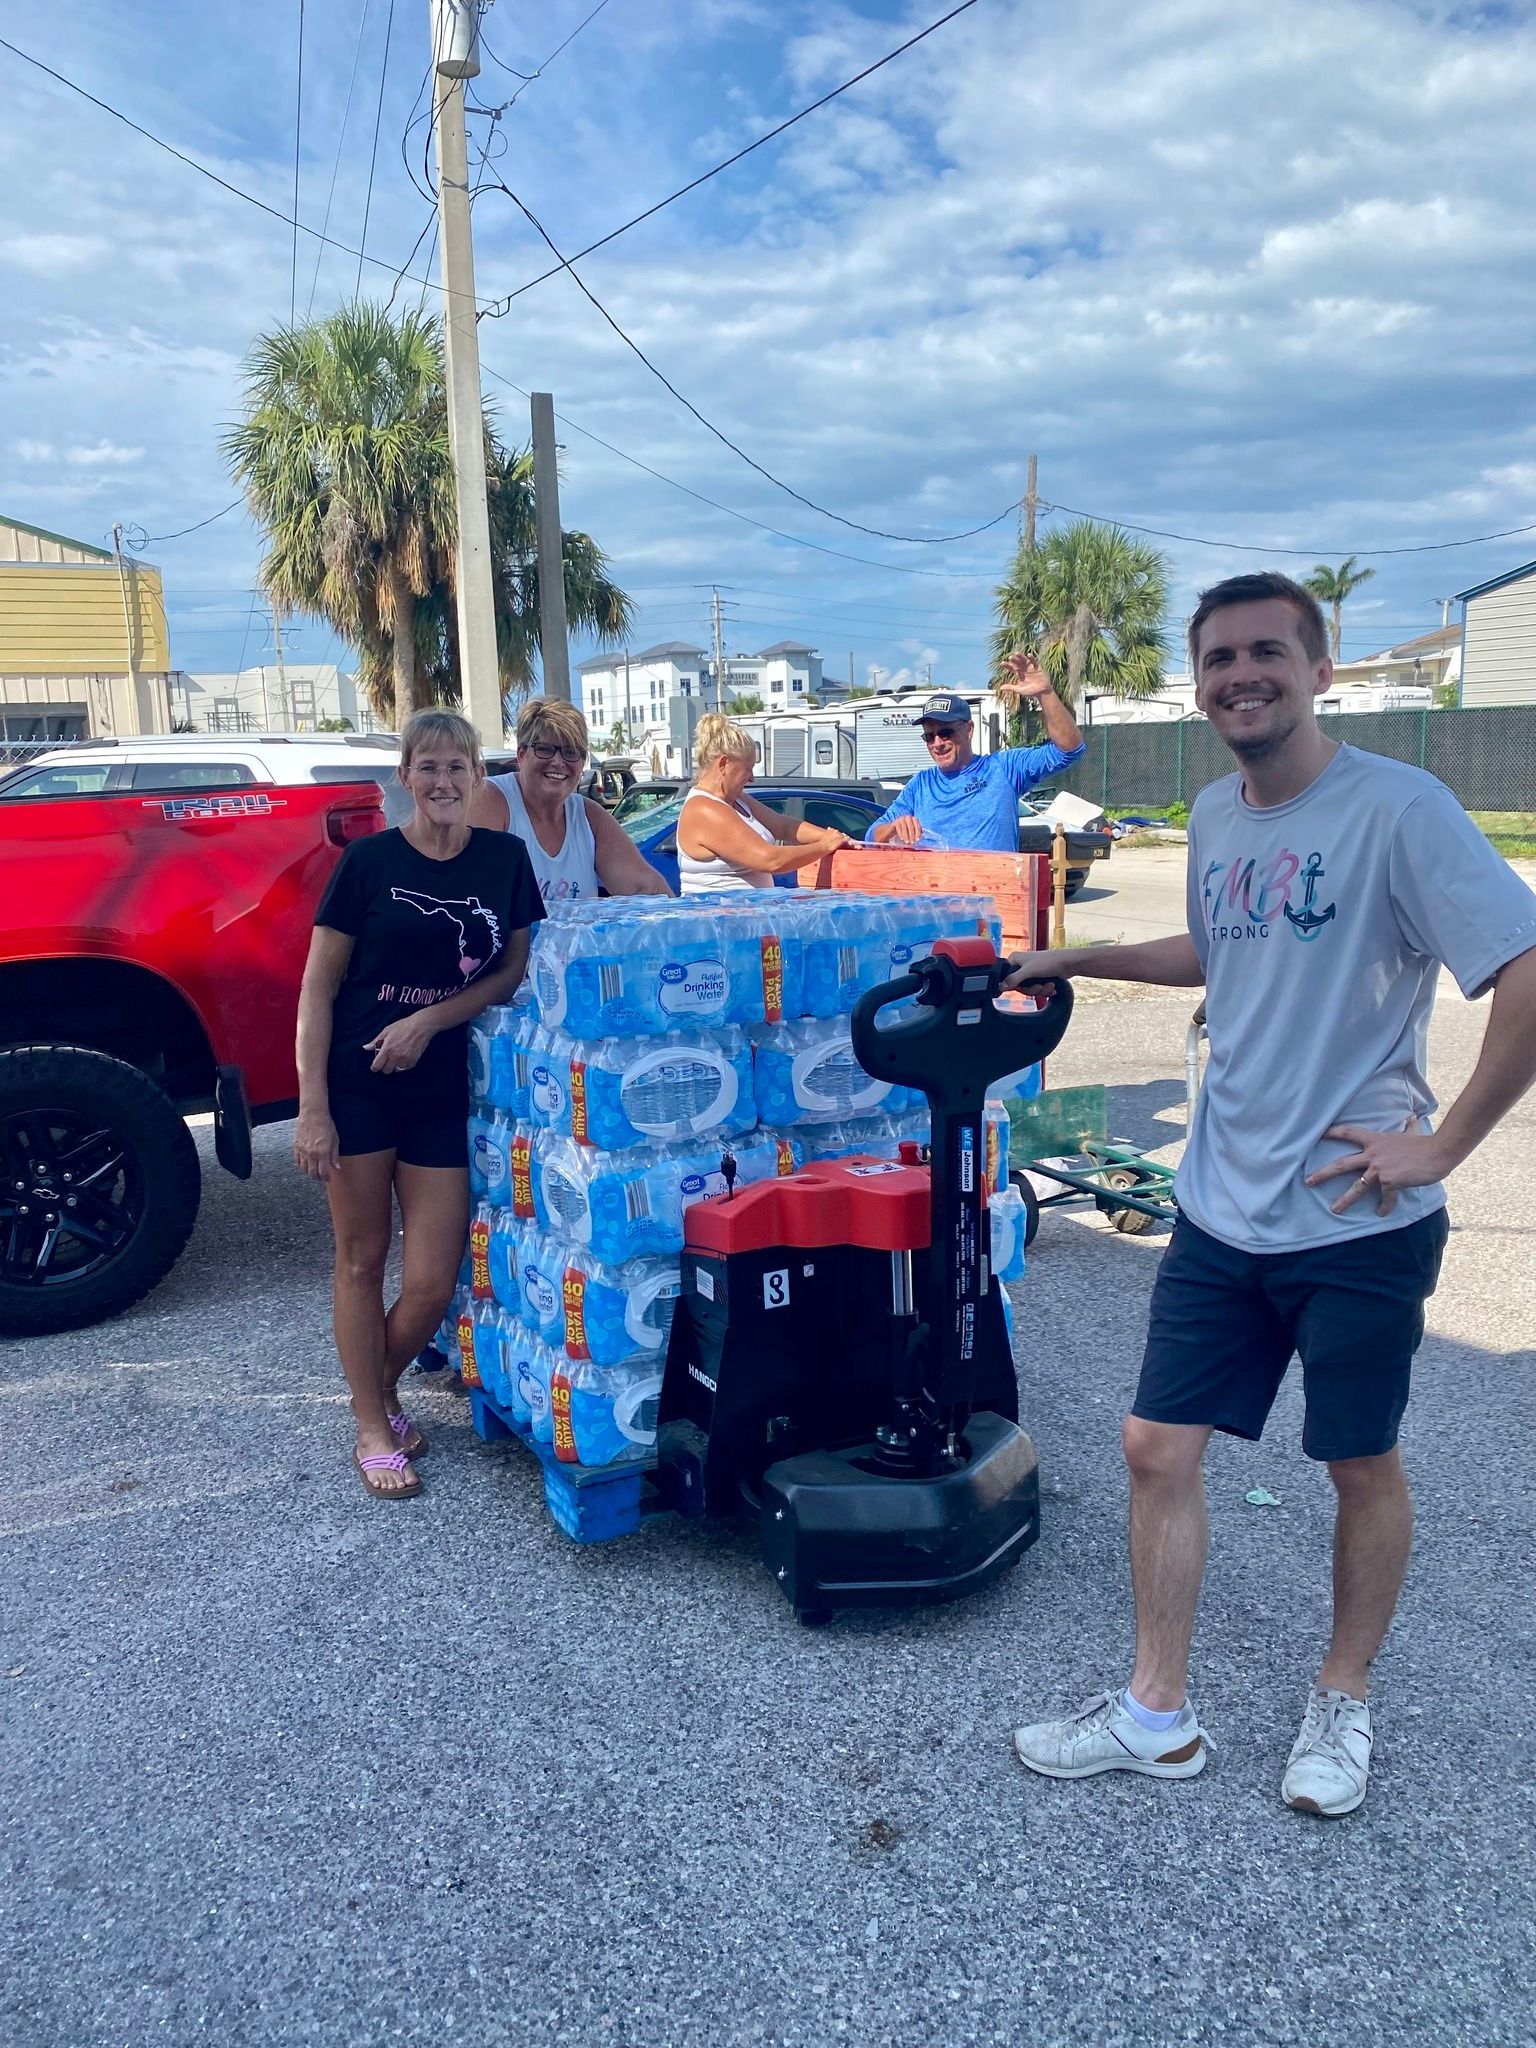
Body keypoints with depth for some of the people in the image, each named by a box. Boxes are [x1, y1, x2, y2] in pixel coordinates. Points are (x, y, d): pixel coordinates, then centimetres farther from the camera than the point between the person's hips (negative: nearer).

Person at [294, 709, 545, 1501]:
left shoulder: (506, 859, 3)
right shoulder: (369, 859, -5)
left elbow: (513, 971, 3)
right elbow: (319, 985, -5)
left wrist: (428, 1021, -13)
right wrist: (311, 1107, -12)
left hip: (443, 1089, 2)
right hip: (356, 1085, -2)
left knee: (432, 1284, 3)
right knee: (362, 1261, 8)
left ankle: (383, 1387, 34)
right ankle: (373, 1431, 25)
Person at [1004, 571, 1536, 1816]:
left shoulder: (1396, 808, -16)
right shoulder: (1214, 815, 7)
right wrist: (1082, 959, 19)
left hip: (1358, 1224, -6)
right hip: (1222, 1209, 6)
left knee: (1362, 1469, 14)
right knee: (1158, 1448, 8)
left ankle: (1344, 1703, 38)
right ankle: (1158, 1716, 25)